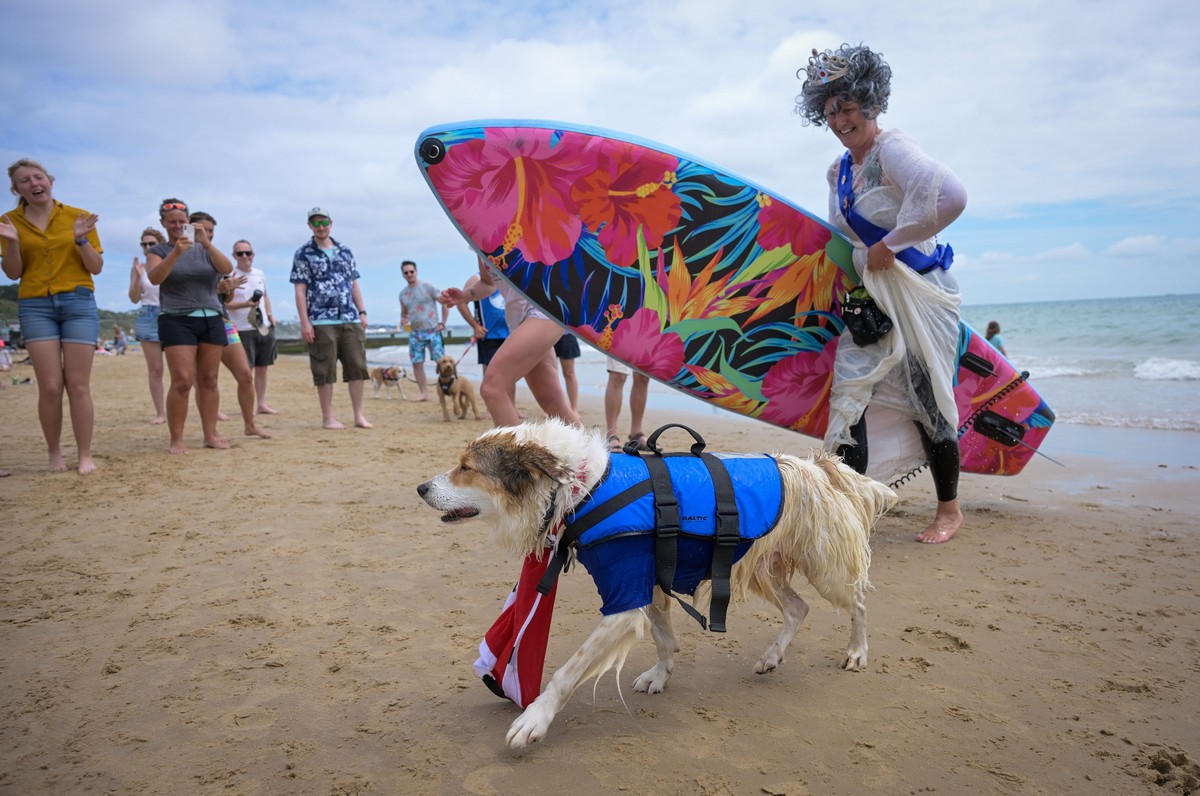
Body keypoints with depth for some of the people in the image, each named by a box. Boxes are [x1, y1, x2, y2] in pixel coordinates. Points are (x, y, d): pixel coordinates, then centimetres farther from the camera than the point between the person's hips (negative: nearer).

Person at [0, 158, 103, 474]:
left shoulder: (78, 216, 5)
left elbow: (97, 267, 5)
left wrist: (81, 240, -12)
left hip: (78, 302, -1)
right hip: (35, 306, 1)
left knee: (78, 385, -4)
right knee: (50, 386, -5)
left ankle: (85, 455, 2)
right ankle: (55, 454, 8)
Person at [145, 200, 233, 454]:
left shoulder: (203, 249, 12)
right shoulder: (158, 250, 6)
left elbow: (227, 268, -6)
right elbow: (154, 278, -13)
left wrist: (207, 244, -20)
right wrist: (175, 253, -25)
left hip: (211, 319, 3)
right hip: (177, 321, -3)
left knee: (209, 380, 4)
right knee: (182, 381, -13)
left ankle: (210, 434, 9)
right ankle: (176, 440, -6)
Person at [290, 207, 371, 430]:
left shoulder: (346, 251, 14)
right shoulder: (303, 255, 2)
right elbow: (300, 290, -3)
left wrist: (362, 312, 8)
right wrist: (304, 322, -10)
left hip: (351, 320, 4)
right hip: (321, 322, -4)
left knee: (357, 367, 2)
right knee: (325, 371, 0)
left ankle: (359, 415, 9)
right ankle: (328, 417, 8)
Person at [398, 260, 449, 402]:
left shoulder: (428, 287, -5)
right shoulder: (403, 294, 9)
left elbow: (445, 303, -4)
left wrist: (443, 323, -9)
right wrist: (403, 319, -2)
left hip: (432, 331, -5)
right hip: (414, 333, 5)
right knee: (417, 363, 2)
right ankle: (423, 392, 10)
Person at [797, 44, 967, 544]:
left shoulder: (892, 151, -16)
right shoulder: (839, 172, 9)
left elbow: (949, 196, -34)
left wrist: (889, 245, -24)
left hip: (920, 292, -7)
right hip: (869, 297, 7)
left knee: (927, 399, 1)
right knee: (848, 391, -2)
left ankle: (949, 510, 20)